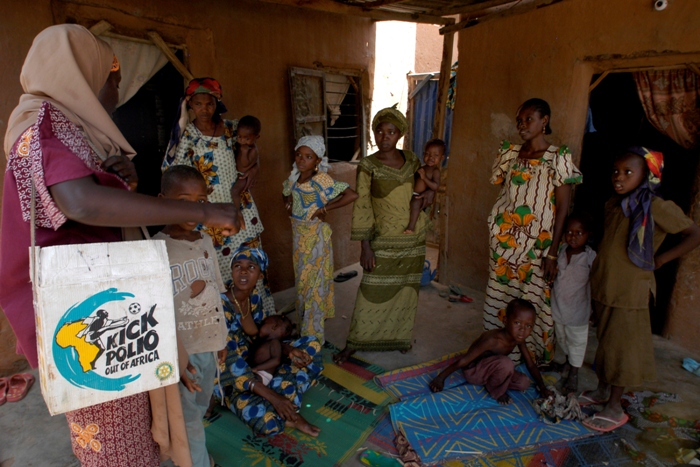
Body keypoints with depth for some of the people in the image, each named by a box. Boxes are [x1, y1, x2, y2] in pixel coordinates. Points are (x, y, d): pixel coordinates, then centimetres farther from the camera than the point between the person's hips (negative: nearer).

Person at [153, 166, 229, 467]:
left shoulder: (206, 242, 1)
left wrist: (221, 338, 13)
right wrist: (176, 358, -20)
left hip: (209, 344, 6)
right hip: (181, 349, -6)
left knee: (199, 409, 23)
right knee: (189, 418, 8)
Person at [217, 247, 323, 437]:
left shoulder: (254, 296, -5)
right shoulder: (221, 306, -26)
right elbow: (231, 364, -29)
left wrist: (287, 350, -13)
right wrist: (271, 395, -32)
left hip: (257, 362, 8)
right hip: (230, 379, -7)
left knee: (311, 345, -1)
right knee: (268, 422, -33)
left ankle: (285, 409, -11)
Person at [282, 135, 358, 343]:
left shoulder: (322, 180, -19)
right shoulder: (293, 178, 1)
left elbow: (352, 195, -27)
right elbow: (286, 191, 25)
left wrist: (326, 207, -21)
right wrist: (288, 202, 4)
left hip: (316, 236, -7)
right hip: (299, 235, 7)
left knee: (314, 282, 0)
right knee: (301, 280, 18)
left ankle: (313, 334, 12)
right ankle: (304, 324, 36)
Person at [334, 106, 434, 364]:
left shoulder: (410, 159, 3)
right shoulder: (368, 166, -9)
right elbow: (361, 207, -11)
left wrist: (429, 191, -3)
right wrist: (366, 247, -16)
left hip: (413, 239, 4)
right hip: (385, 241, -4)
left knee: (407, 290, 12)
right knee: (372, 292, 0)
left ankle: (400, 336, 31)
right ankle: (353, 343, 14)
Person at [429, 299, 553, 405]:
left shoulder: (519, 339, -13)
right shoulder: (493, 340, -35)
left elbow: (531, 365, 3)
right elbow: (464, 361, -29)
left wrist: (542, 387, 1)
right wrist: (440, 378, -25)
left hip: (488, 369, 7)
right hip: (473, 371, -7)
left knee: (524, 382, -6)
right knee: (506, 363, -31)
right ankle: (496, 391, -6)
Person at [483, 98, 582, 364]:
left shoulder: (558, 158, -6)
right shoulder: (510, 154, 8)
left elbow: (562, 209, -8)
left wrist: (552, 253, -12)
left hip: (536, 247, -4)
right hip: (504, 243, 5)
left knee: (532, 305, 2)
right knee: (498, 300, 10)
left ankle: (530, 358, 21)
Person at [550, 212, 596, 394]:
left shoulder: (590, 256, -18)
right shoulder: (561, 250, -4)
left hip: (577, 309, -4)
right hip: (557, 305, 4)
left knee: (576, 341, 13)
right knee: (559, 338, 23)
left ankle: (573, 374, 29)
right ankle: (560, 362, 45)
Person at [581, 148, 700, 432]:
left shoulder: (657, 208, -14)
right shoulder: (612, 205, 6)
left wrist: (659, 260, -11)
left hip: (630, 291, -6)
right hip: (603, 286, 6)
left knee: (621, 347, 4)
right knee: (604, 341, 18)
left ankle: (614, 408, 18)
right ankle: (602, 390, 36)